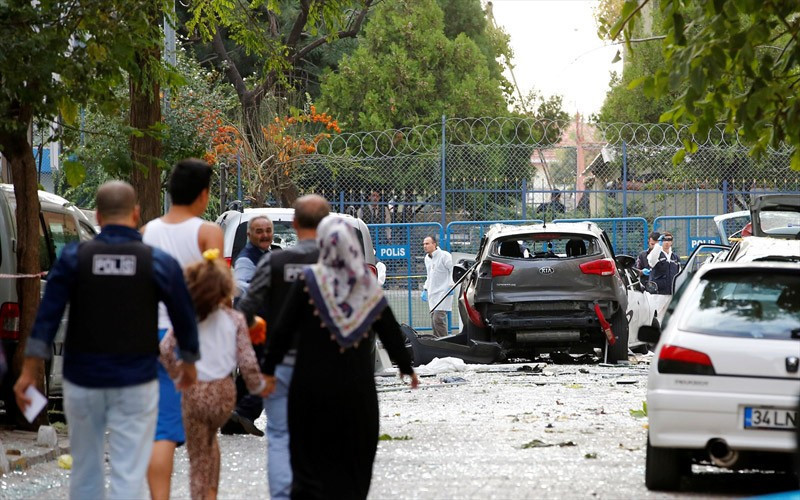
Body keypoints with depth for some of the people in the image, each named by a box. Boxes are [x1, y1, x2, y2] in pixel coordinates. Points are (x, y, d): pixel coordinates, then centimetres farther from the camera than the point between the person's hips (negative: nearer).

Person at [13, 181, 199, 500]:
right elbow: (184, 319, 6)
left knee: (85, 471, 15)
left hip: (82, 381, 2)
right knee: (129, 474, -3)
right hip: (135, 384, -1)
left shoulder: (73, 258, -3)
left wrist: (29, 371, -1)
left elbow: (46, 317, -5)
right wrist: (189, 362, 22)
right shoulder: (159, 263, -4)